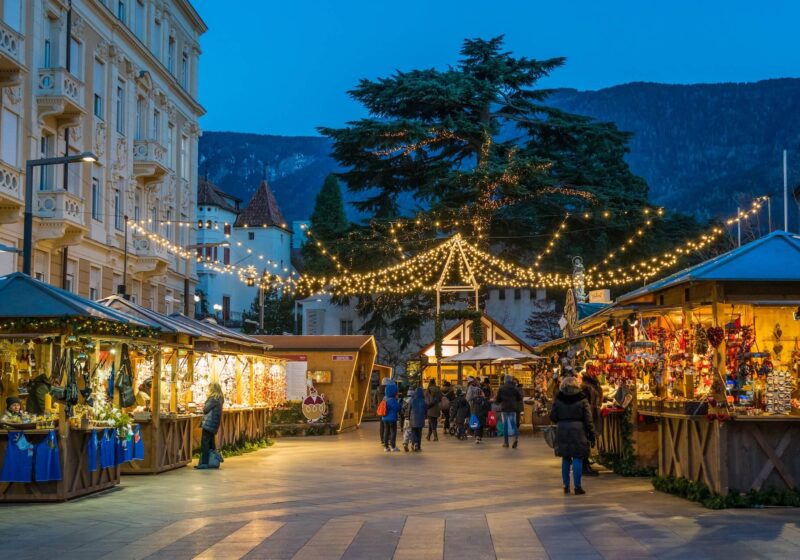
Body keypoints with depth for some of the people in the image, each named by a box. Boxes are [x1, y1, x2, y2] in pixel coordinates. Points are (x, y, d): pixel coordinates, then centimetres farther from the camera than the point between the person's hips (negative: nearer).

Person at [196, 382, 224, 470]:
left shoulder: (213, 399, -14)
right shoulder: (219, 399, 14)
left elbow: (205, 409, -11)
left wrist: (203, 407, 9)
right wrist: (205, 408, 7)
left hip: (208, 423, -10)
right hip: (213, 424, 10)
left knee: (204, 443, -8)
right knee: (211, 443, 15)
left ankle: (203, 463, -10)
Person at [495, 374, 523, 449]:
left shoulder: (501, 388, -6)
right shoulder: (515, 388, 1)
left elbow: (498, 400, -4)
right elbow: (520, 399, 6)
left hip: (504, 409, -2)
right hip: (513, 409, 2)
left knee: (505, 425, 7)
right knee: (513, 424, 10)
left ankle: (506, 442, 7)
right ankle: (516, 437, -17)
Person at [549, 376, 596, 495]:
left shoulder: (558, 400, 0)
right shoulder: (582, 400, -7)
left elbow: (553, 416, 3)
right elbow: (588, 419, -6)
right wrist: (591, 434, -1)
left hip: (562, 431, 3)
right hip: (578, 430, -3)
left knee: (565, 459, 12)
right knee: (577, 459, 0)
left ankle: (566, 485, 15)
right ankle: (577, 486, 0)